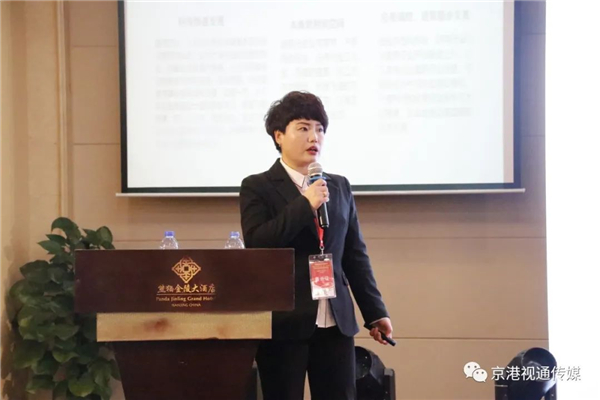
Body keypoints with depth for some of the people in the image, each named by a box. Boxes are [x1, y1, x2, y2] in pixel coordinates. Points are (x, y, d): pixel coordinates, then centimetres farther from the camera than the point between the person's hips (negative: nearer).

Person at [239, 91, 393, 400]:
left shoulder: (340, 187, 13)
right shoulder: (257, 187, 0)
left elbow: (355, 255, 15)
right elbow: (256, 244, -14)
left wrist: (375, 312, 12)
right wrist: (305, 204, -15)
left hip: (336, 322, 4)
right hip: (283, 322, -4)